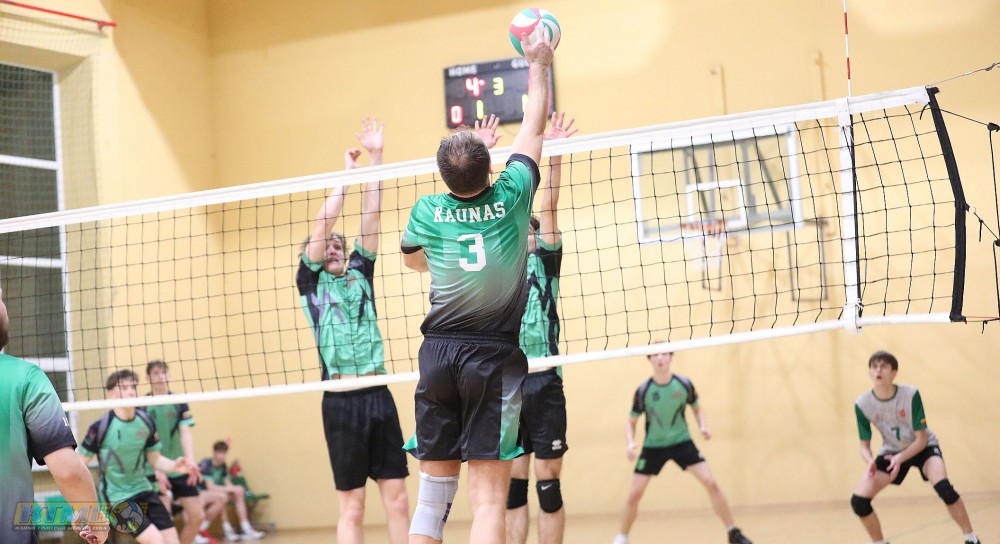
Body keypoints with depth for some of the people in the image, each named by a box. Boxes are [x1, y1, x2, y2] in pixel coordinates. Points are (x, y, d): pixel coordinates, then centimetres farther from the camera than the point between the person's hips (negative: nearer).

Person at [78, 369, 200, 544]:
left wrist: (175, 466, -13)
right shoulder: (101, 426, -16)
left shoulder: (146, 421, -2)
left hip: (143, 490, 6)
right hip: (117, 496, -6)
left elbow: (155, 460, 8)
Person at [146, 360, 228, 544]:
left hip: (179, 470, 4)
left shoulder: (179, 403, 4)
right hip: (155, 471, -4)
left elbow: (185, 433, -7)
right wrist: (157, 469, -21)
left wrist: (190, 461, -23)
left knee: (197, 516, 2)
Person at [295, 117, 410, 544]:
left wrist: (376, 159, 6)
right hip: (341, 400, -4)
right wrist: (348, 171, 2)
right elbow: (321, 224, -2)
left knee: (397, 498, 3)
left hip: (379, 396, 4)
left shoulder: (359, 275, 15)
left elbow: (370, 220, 10)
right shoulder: (310, 283, 6)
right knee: (352, 507, -1)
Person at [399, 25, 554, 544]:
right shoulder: (510, 196, -4)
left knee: (431, 498, 8)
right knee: (488, 501, -6)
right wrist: (538, 65, 27)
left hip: (438, 355, 3)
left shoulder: (427, 212, 1)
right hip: (495, 356, -3)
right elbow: (533, 128, 13)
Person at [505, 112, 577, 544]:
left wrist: (555, 154, -10)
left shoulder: (545, 262, 8)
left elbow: (548, 206, -1)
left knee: (548, 483, 1)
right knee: (513, 485, 5)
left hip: (544, 383, -2)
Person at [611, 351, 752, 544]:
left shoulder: (684, 384, -10)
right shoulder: (643, 391, -13)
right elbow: (631, 422, 0)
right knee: (634, 494, -6)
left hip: (682, 442, 0)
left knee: (711, 483, -13)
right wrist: (630, 443, -18)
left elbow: (697, 408, 10)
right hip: (653, 446, 0)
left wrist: (703, 426, -9)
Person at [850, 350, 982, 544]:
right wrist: (871, 462, -35)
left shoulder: (910, 395, -27)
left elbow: (921, 439, -21)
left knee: (943, 487, -31)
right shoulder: (862, 404, -21)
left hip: (923, 447, -3)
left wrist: (901, 458, -38)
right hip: (891, 452, 3)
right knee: (858, 501, -13)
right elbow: (865, 446, -12)